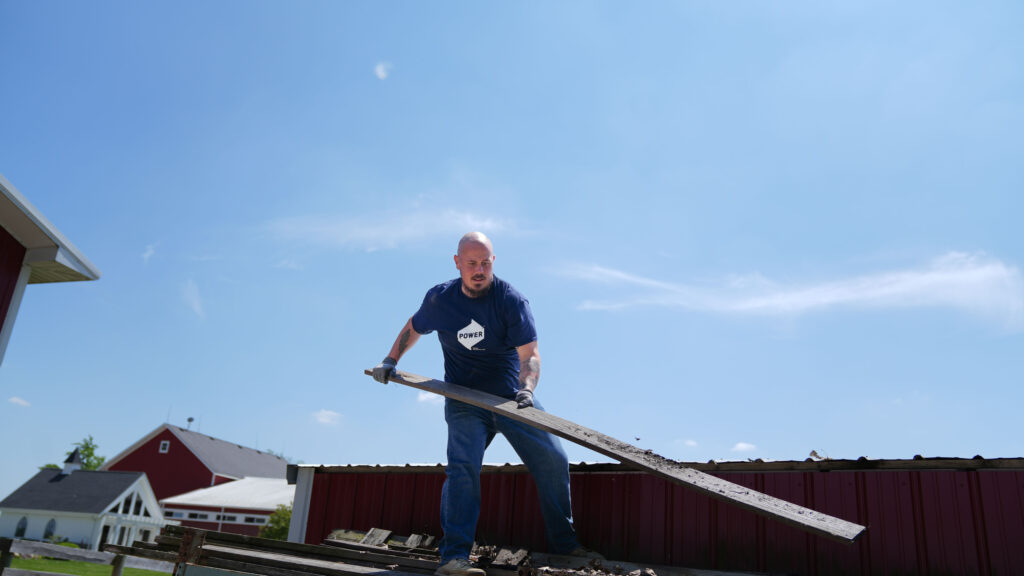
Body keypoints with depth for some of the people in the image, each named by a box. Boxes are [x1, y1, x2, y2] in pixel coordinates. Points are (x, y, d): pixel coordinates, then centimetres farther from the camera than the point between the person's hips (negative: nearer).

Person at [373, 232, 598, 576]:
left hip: (512, 396, 1)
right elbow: (413, 327, 19)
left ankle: (563, 543, 16)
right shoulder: (439, 299, -3)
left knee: (552, 460, -2)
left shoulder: (511, 300, -12)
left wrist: (527, 389, -37)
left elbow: (529, 353, -20)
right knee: (463, 466, -22)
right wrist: (390, 361, 17)